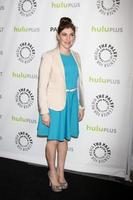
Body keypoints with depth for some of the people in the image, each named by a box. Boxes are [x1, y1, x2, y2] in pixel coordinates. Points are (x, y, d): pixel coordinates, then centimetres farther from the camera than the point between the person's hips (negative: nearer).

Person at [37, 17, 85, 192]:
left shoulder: (76, 56, 6)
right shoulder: (49, 56, -12)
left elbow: (79, 83, 12)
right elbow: (42, 86, -13)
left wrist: (81, 105, 12)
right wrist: (44, 112, -15)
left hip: (71, 103, 5)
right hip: (55, 104, -5)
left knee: (64, 138, 16)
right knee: (53, 140, 9)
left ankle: (61, 172, 34)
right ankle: (52, 172, 30)